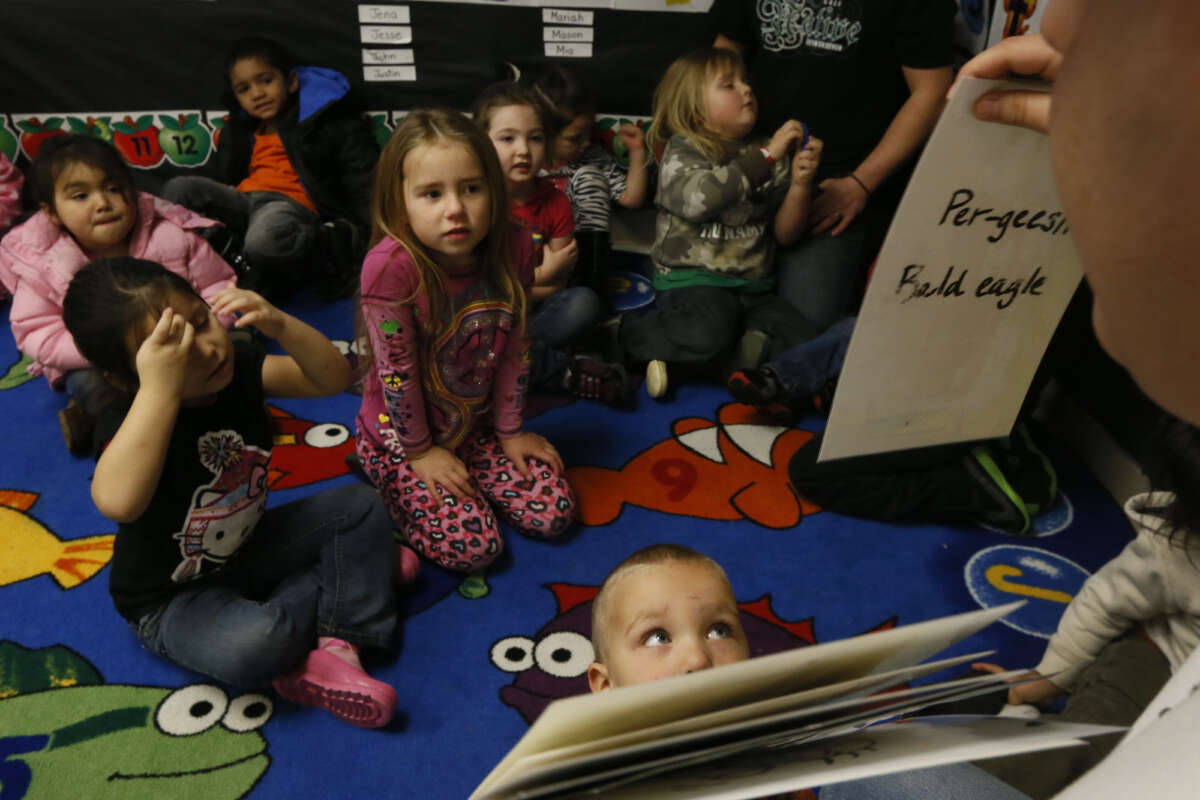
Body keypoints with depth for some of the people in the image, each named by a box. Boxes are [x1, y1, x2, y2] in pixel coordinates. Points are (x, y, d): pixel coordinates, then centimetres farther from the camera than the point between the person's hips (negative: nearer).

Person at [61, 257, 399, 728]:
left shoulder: (238, 368, -12)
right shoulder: (127, 422, -29)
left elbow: (333, 379, -15)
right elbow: (117, 502, -51)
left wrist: (281, 326, -33)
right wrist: (161, 386, -51)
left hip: (249, 548, 6)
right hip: (174, 598, -6)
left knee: (361, 506, -6)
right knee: (252, 647, -36)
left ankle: (337, 642, -12)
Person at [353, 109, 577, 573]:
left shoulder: (514, 250, -14)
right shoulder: (390, 266, -31)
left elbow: (514, 350, -4)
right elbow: (397, 370, -21)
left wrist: (510, 430, 2)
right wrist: (420, 451, -11)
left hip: (477, 426, 5)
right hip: (400, 435, -4)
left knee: (554, 514, -1)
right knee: (472, 547, -11)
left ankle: (461, 479, 23)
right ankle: (389, 482, 15)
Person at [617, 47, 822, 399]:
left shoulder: (767, 155, 16)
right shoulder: (682, 150, 2)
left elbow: (785, 233, 11)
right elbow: (696, 200, -22)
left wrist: (800, 183, -8)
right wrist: (766, 156, -17)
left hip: (753, 286, 5)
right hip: (692, 280, -4)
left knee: (805, 344, -16)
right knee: (707, 335, -33)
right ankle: (626, 330, -7)